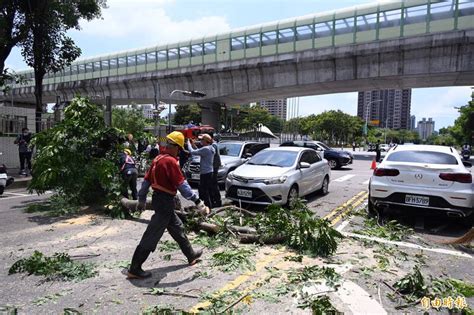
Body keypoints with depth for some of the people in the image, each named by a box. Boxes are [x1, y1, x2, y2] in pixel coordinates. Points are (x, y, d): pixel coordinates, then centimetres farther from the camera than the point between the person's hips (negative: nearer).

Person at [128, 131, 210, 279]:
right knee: (151, 236, -1)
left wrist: (142, 199, 23)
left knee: (178, 228, 20)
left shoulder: (158, 159, 7)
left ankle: (191, 255, 35)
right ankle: (135, 269, 9)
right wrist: (197, 202, -23)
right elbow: (182, 185, -24)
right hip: (165, 201, -10)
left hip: (159, 199, 10)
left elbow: (147, 180, 13)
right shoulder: (170, 161, -20)